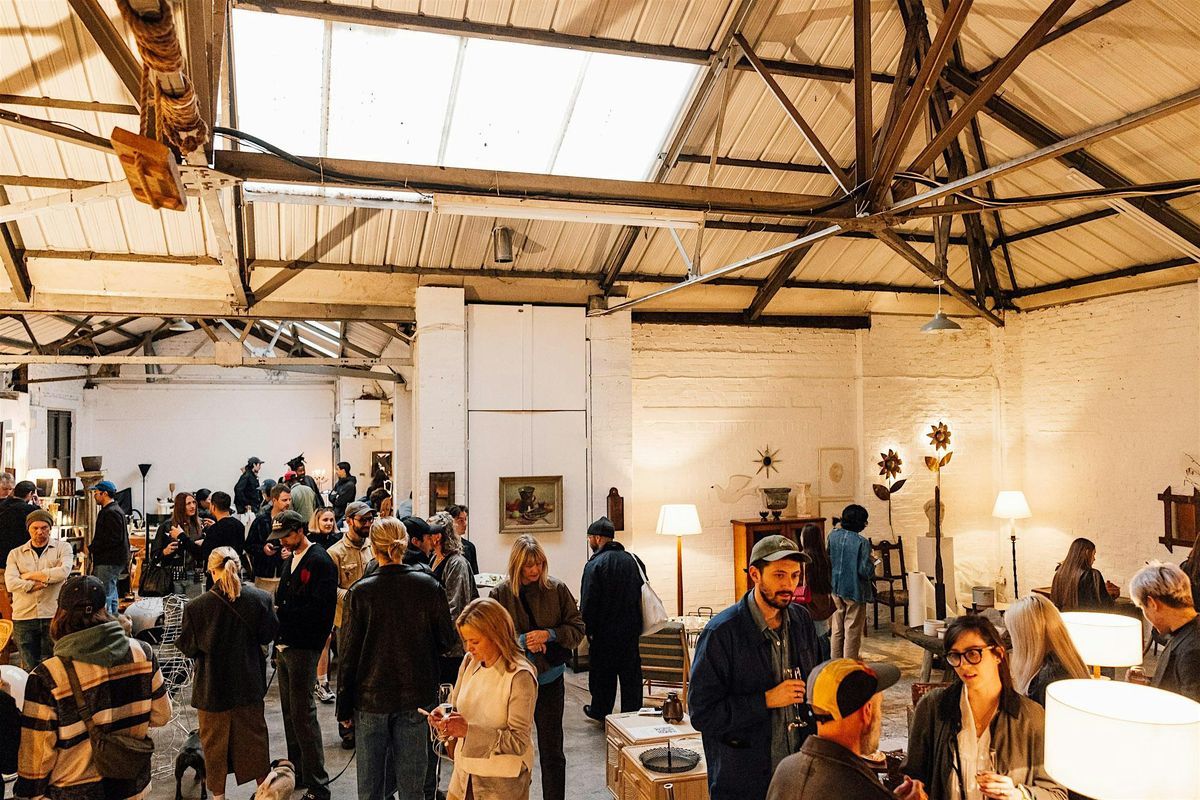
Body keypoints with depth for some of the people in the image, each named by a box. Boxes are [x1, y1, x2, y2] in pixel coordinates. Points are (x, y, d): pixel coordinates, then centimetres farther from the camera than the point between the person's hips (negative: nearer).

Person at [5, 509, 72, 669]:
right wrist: (37, 585, -13)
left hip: (53, 615, -2)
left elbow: (64, 571, -14)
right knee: (29, 668, 6)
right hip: (23, 618, 2)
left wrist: (30, 575, -5)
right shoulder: (16, 554, 12)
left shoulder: (63, 547, 5)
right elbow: (11, 583, -4)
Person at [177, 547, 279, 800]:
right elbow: (269, 635, -3)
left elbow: (188, 648, -9)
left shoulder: (196, 607, -20)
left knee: (214, 740, 18)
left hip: (213, 686, -2)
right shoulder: (260, 599, -15)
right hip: (249, 682, 2)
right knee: (254, 734, 19)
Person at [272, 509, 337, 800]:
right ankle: (297, 773, 29)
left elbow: (319, 608, -21)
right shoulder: (292, 561, 16)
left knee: (303, 713, -7)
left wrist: (281, 611, -18)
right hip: (285, 645, 9)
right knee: (289, 711, 16)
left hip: (303, 648, -9)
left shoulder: (319, 561, -13)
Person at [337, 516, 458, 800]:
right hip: (416, 695, 1)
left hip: (371, 697, -1)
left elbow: (349, 654, -6)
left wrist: (344, 706, 3)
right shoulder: (429, 586, -7)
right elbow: (447, 639, 0)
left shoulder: (360, 592, -11)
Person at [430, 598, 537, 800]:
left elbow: (519, 741, -21)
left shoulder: (520, 677, -21)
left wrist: (469, 730, -27)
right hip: (465, 771, 5)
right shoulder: (470, 662, -2)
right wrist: (444, 718, -13)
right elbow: (456, 706, 10)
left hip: (502, 782, -5)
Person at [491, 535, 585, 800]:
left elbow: (577, 629, -1)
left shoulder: (557, 590, -5)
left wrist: (549, 634, -17)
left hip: (549, 678, 0)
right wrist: (520, 640, -18)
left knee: (552, 750, 8)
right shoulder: (501, 594, -6)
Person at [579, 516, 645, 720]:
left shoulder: (595, 564, -16)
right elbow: (644, 592, 10)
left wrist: (588, 629, -5)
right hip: (631, 629, 5)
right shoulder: (634, 560, 3)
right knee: (631, 674, 12)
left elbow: (588, 603, -16)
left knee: (602, 674, 12)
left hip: (604, 632, -5)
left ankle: (600, 711, 26)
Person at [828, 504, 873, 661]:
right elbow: (865, 571, -20)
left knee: (837, 630, 16)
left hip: (836, 589, 5)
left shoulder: (833, 535, -2)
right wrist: (872, 562, 2)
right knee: (852, 632, 6)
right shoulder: (862, 542, -18)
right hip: (854, 590, -5)